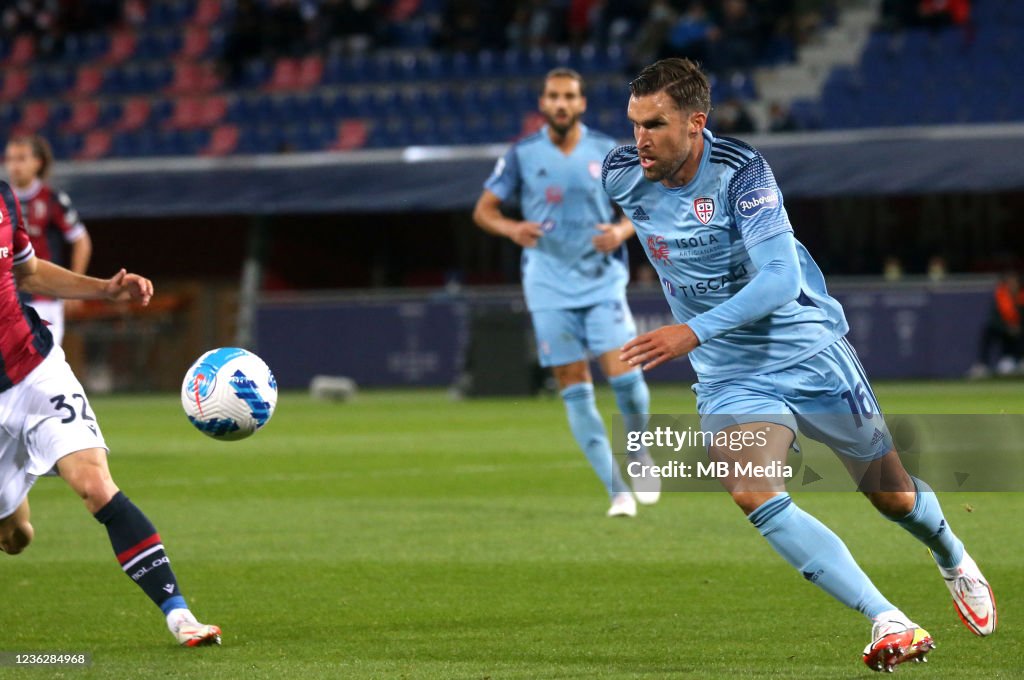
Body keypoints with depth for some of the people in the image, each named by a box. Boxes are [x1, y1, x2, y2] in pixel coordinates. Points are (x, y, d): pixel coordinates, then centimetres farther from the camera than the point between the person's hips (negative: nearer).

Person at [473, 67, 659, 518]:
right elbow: (483, 209, 4)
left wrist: (622, 230, -14)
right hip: (549, 287, 0)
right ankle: (617, 492, 2)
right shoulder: (523, 155, 1)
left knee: (623, 374, -15)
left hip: (602, 281, 0)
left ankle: (642, 452, 15)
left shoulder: (606, 152, 1)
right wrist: (510, 228, -18)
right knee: (575, 389, -3)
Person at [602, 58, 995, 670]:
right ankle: (890, 624, -26)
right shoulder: (623, 175, -9)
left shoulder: (741, 171, -22)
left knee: (891, 495, 11)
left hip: (809, 353, -3)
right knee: (752, 495, -26)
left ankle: (955, 562, 48)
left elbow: (780, 278, -30)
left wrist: (693, 333, -40)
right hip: (730, 375, 3)